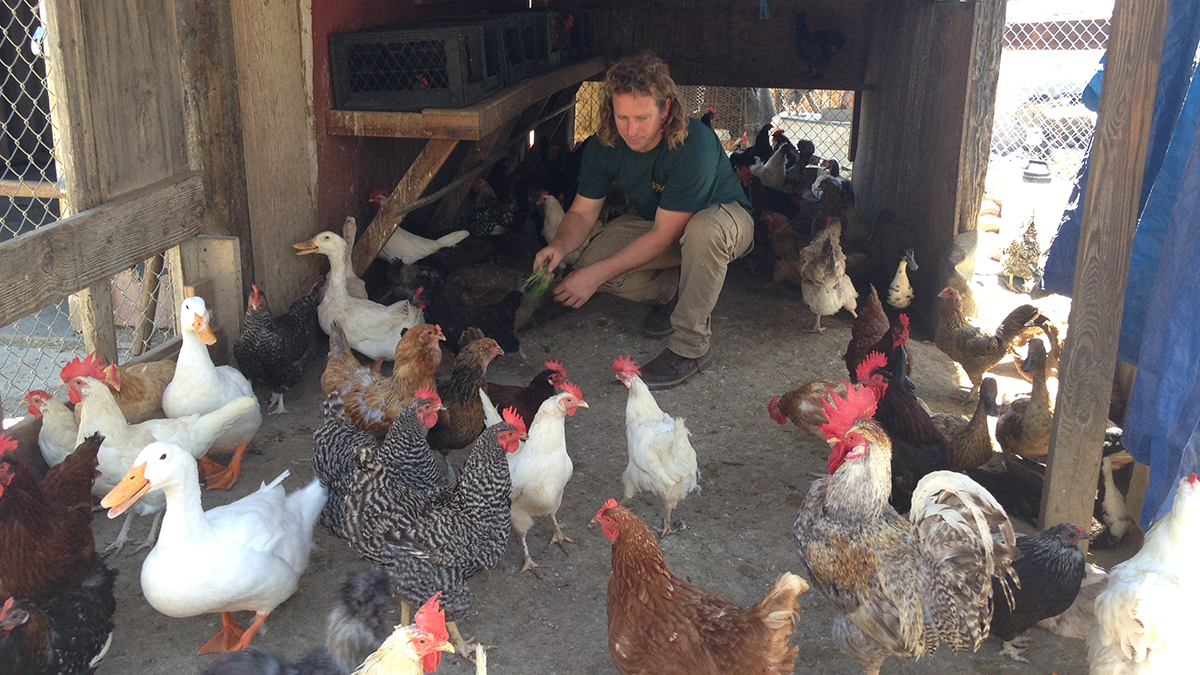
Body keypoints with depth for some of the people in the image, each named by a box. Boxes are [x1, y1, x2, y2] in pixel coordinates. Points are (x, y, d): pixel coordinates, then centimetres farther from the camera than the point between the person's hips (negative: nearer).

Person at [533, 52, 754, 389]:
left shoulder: (693, 147, -36)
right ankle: (672, 292, 7)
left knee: (705, 230, -43)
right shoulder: (603, 146, -18)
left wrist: (597, 275, -35)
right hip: (655, 221, 5)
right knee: (589, 260, -20)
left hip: (725, 215, -5)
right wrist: (559, 246, -32)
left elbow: (663, 235, -33)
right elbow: (583, 212, -8)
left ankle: (691, 345, -25)